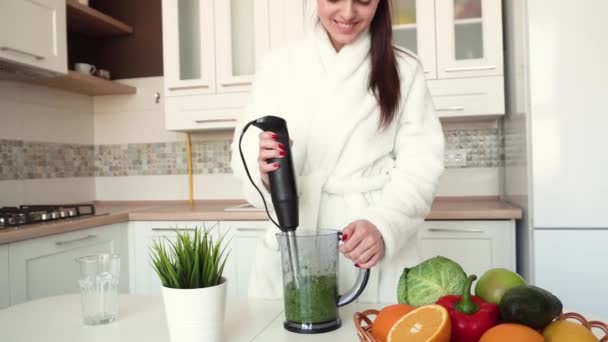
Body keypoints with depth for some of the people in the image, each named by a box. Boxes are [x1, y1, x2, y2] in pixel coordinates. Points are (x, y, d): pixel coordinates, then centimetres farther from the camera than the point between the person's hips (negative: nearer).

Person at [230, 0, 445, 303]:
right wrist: (264, 171, -21)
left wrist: (383, 225, -21)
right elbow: (246, 150, 2)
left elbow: (419, 163, -3)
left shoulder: (404, 69, 4)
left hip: (378, 247, 0)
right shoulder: (278, 65, 5)